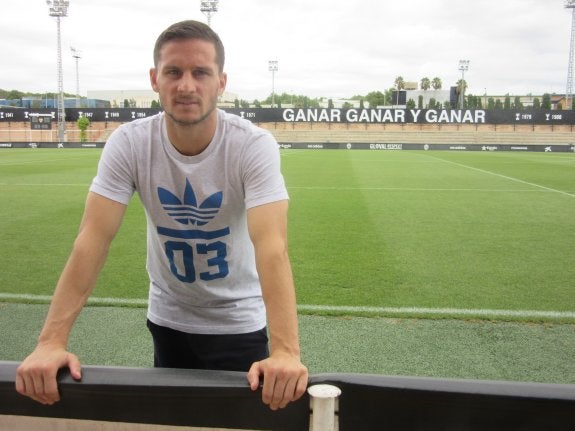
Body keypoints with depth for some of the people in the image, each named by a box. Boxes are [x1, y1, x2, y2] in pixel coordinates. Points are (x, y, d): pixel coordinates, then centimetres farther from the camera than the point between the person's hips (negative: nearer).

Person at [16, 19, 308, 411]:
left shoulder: (254, 146, -23)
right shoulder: (129, 144, -17)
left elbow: (271, 246, -35)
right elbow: (93, 239, -21)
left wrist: (285, 351, -46)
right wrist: (51, 342, -29)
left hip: (238, 322, -2)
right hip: (168, 319, 3)